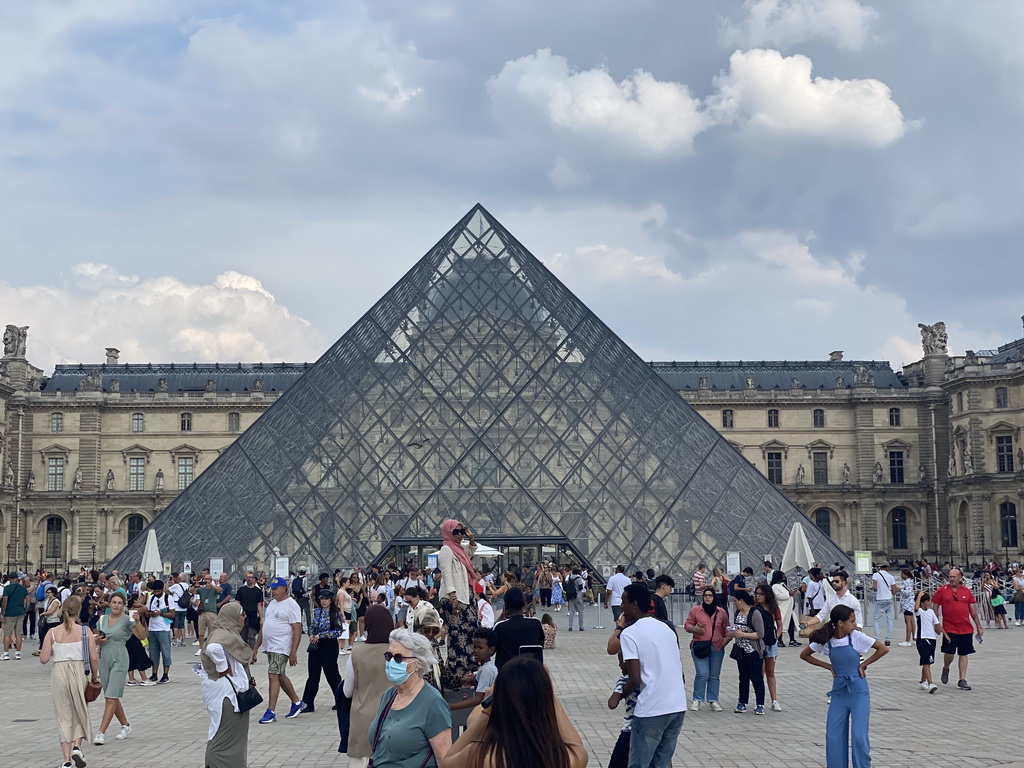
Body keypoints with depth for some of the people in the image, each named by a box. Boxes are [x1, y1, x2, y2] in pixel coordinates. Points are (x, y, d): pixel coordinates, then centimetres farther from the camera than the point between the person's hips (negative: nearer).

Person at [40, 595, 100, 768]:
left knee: (64, 716, 9)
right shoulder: (85, 631, -5)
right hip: (78, 672, -1)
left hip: (58, 673, 1)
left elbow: (43, 659, -5)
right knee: (80, 713, 19)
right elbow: (94, 658, -5)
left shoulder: (52, 632, -3)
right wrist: (95, 676, 10)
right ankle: (77, 746, -1)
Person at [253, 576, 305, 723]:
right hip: (269, 647, 9)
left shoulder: (291, 605, -11)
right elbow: (264, 627, 21)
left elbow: (297, 630, -16)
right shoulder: (272, 604, 15)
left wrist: (293, 652, -21)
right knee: (280, 677, 17)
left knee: (273, 676, -14)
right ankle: (297, 702, 33)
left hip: (281, 648, -9)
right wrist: (256, 647, 18)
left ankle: (270, 712, -11)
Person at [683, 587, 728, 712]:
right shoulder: (695, 610, 0)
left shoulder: (721, 612, 8)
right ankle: (697, 700, 3)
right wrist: (694, 628, -17)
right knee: (702, 674, -11)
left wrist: (726, 639, 3)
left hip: (717, 647, 3)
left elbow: (726, 628, 17)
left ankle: (712, 701, 17)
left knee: (714, 676, 7)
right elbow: (687, 624, 3)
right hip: (699, 646, -3)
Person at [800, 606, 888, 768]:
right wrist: (828, 666, 0)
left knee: (859, 736, -7)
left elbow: (883, 649, -5)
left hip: (858, 692, -2)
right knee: (833, 736, 2)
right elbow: (804, 655, 6)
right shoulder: (825, 640, -6)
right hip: (839, 692, 2)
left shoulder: (857, 637, -10)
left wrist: (863, 665, -5)